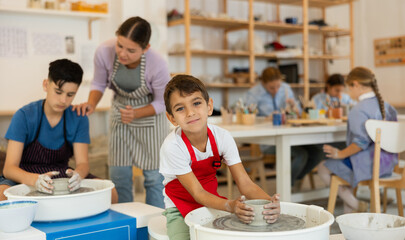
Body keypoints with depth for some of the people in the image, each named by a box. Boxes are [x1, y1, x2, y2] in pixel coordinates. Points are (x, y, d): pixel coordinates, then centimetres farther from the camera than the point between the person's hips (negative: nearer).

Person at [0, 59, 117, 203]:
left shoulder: (78, 119, -4)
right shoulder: (24, 116, -13)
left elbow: (82, 162, -9)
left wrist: (77, 174, -35)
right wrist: (34, 180, -41)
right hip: (25, 178, -2)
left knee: (110, 194, -22)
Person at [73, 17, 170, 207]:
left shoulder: (157, 66, -32)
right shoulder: (104, 52, -26)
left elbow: (161, 103, -14)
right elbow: (99, 84, -6)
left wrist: (136, 114, -29)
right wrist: (91, 103, -26)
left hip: (150, 115, -3)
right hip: (120, 112, 3)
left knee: (153, 176, 1)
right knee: (119, 175, 7)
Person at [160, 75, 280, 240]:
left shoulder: (222, 137, -12)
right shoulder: (173, 146, -24)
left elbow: (245, 183, -15)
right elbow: (197, 193, -23)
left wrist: (269, 201, -36)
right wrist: (230, 206, -41)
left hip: (212, 202, 4)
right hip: (182, 210, -3)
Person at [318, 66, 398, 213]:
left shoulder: (359, 110, -20)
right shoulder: (386, 106, 7)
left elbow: (361, 142, -27)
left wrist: (341, 154, -14)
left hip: (368, 165, -9)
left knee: (323, 168, 3)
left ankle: (356, 205, 6)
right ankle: (349, 212, 27)